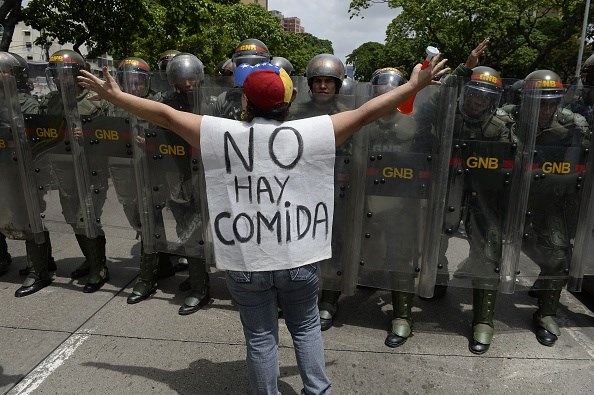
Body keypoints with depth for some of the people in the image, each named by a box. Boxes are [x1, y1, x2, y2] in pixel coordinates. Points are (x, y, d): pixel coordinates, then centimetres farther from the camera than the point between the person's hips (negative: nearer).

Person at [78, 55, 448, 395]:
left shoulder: (222, 134, -8)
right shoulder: (310, 133, -9)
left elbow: (165, 115, 2)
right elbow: (365, 113, -1)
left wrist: (114, 95, 17)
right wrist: (415, 85, 11)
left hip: (245, 262, 0)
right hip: (299, 258, 0)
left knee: (260, 339, 18)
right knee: (306, 327, 24)